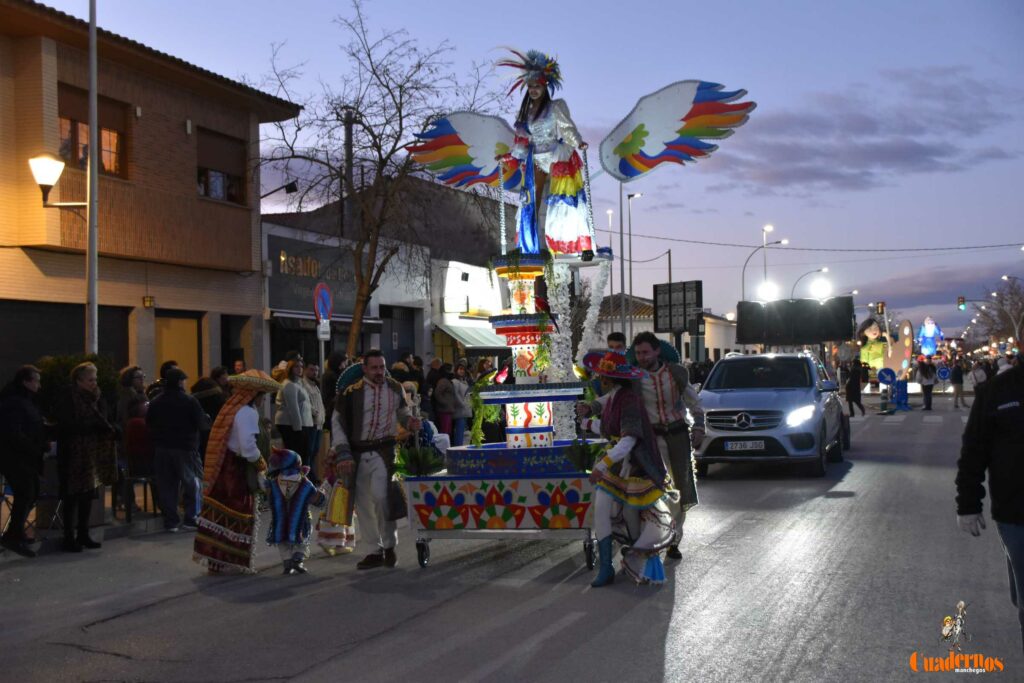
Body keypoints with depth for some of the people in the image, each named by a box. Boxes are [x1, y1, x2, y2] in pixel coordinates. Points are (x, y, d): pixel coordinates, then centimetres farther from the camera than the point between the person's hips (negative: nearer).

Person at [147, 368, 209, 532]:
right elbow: (203, 425, -11)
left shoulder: (155, 402, 5)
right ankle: (191, 519, 3)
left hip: (161, 449, 5)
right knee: (192, 483, 6)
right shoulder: (190, 401, -10)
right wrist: (208, 419, 9)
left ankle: (171, 521, 9)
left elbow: (149, 425, 9)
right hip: (185, 449, -4)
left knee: (166, 486, 8)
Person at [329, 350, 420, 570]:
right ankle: (376, 550, 20)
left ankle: (389, 546, -1)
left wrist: (409, 421, -2)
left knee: (380, 496, -19)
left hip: (384, 451, -1)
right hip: (358, 454, 1)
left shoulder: (394, 389, 4)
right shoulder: (352, 392, -4)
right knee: (363, 503, 7)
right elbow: (338, 423, -1)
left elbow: (402, 411, 22)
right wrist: (343, 453, -8)